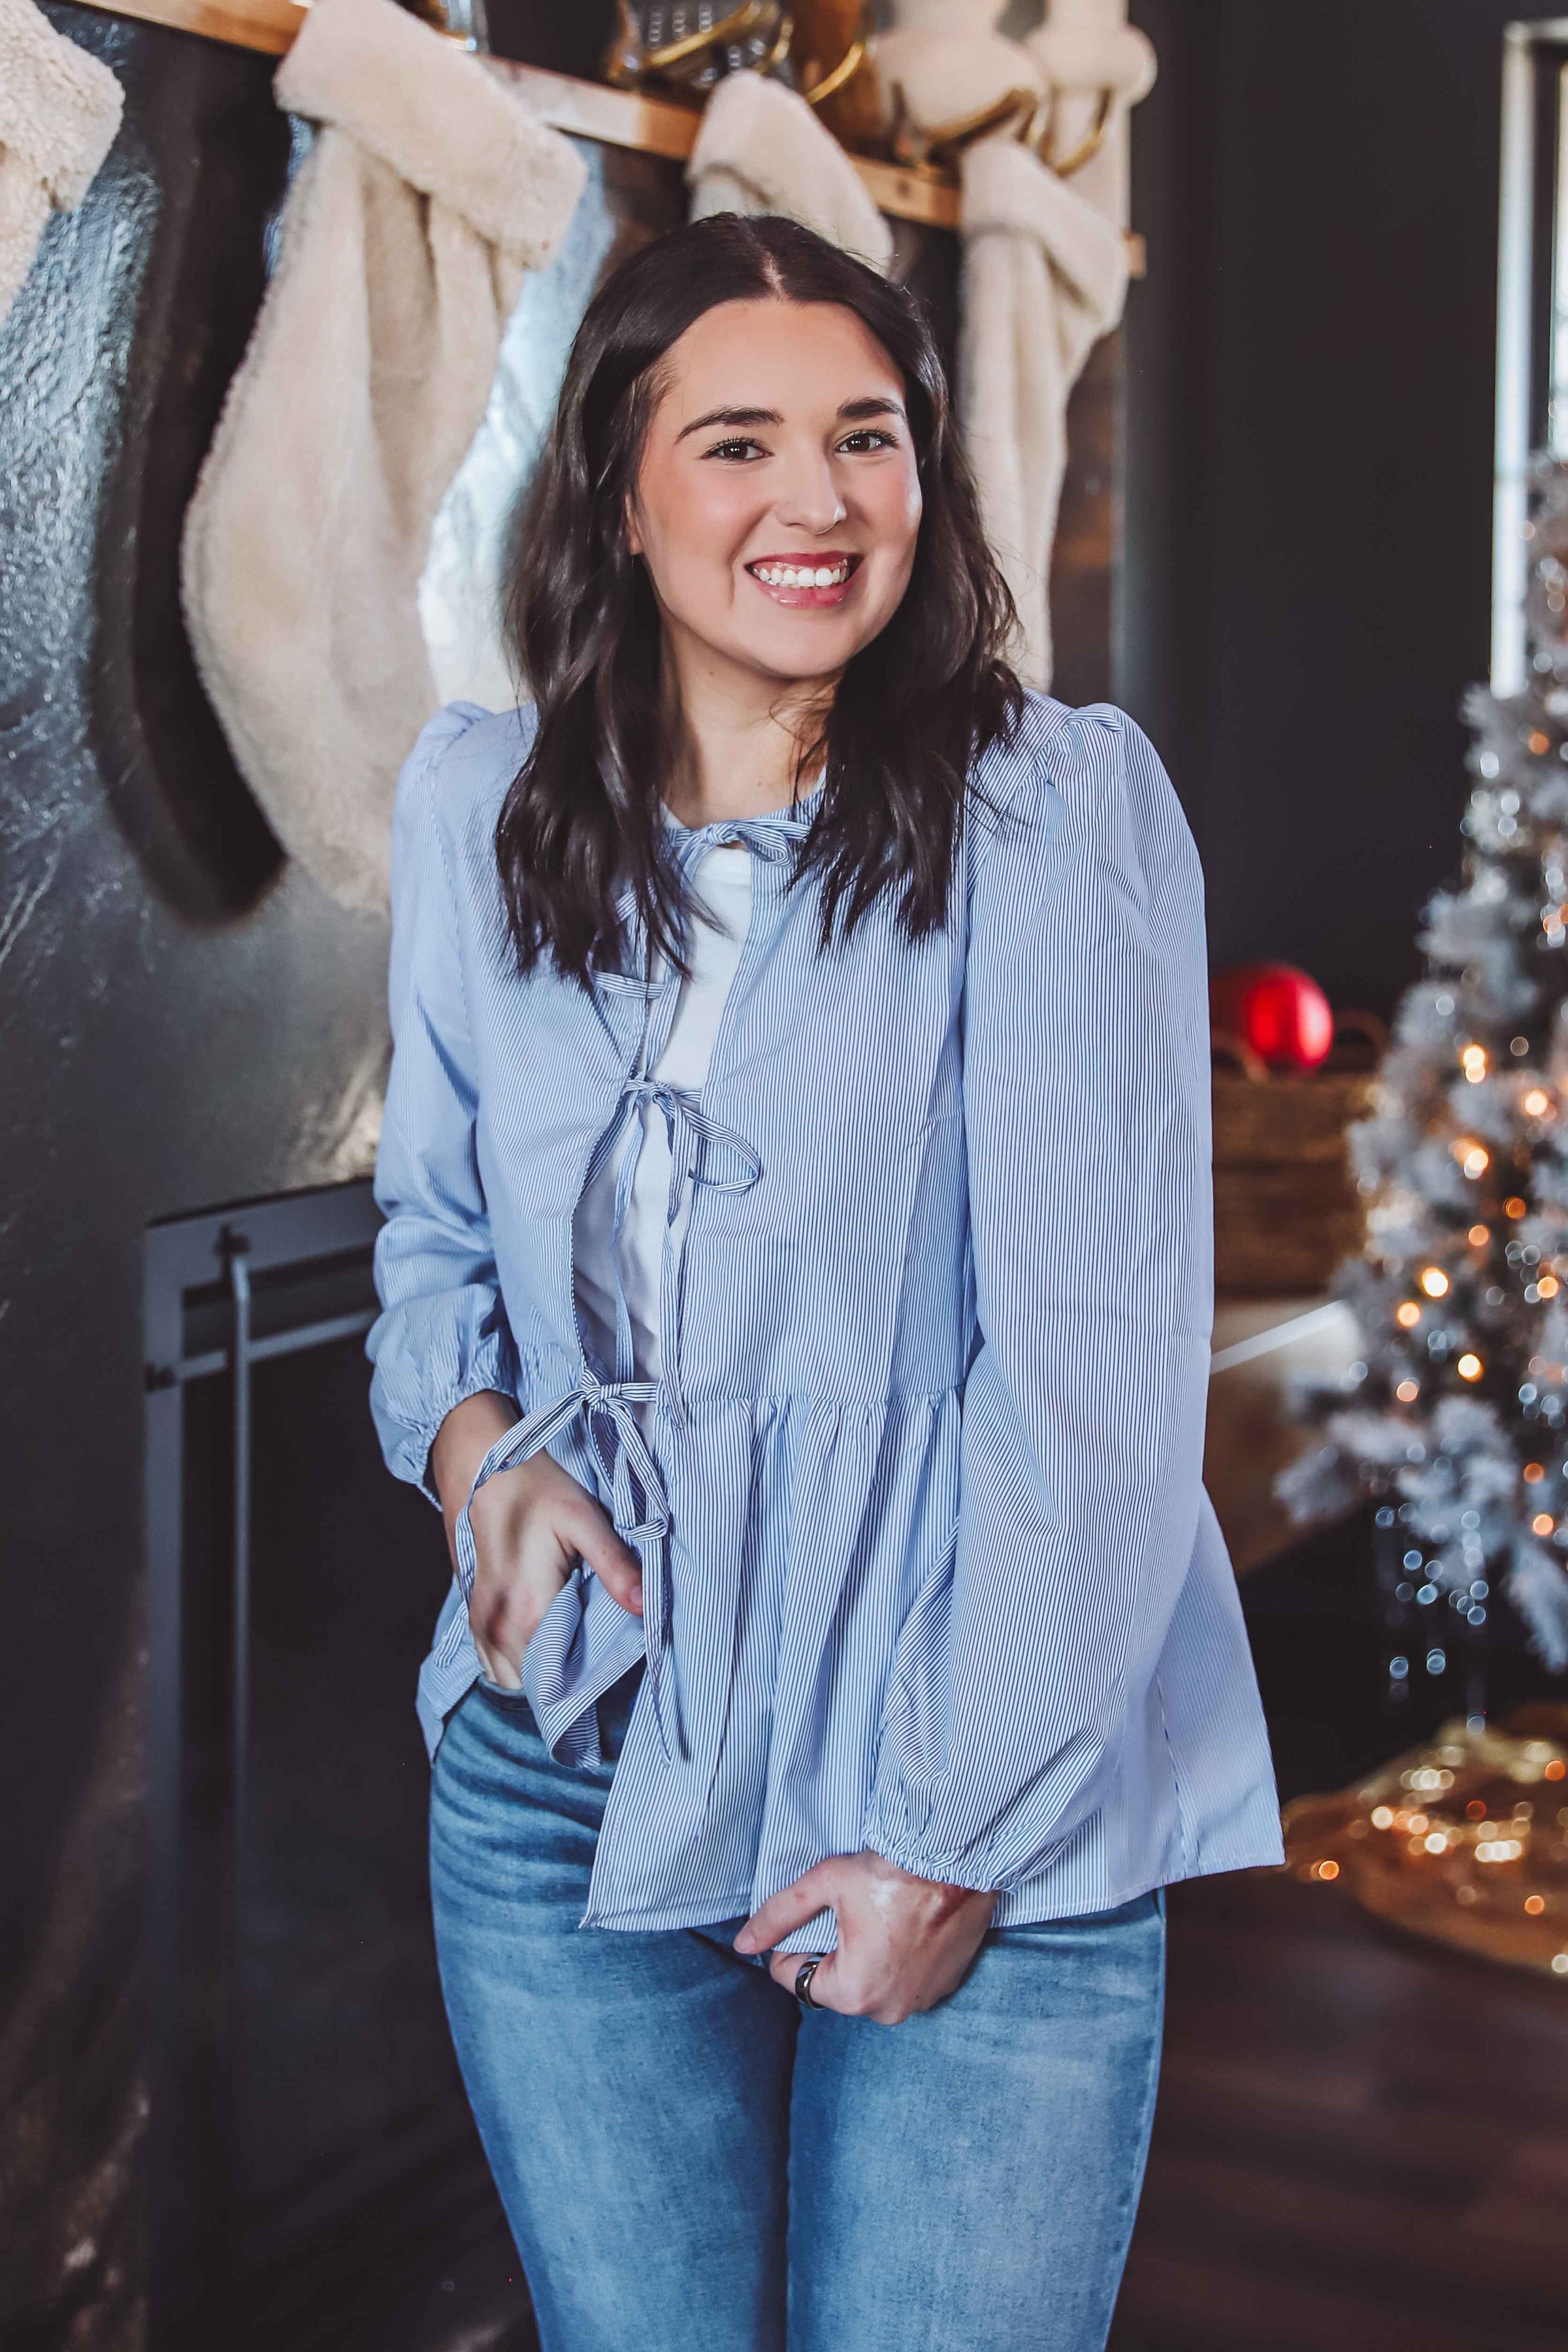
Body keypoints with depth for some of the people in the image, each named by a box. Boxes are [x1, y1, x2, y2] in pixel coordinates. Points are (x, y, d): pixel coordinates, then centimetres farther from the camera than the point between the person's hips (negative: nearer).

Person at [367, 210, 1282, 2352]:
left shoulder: (1058, 807, -9)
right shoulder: (477, 809, 4)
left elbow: (1095, 1370, -12)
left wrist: (956, 1833, -12)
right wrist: (471, 1440, -5)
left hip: (988, 1824, -3)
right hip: (566, 1775, 3)